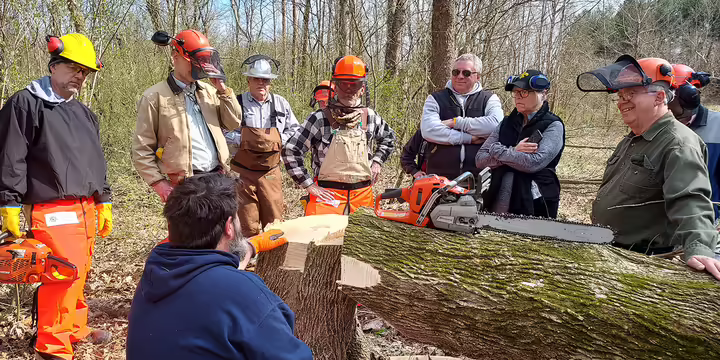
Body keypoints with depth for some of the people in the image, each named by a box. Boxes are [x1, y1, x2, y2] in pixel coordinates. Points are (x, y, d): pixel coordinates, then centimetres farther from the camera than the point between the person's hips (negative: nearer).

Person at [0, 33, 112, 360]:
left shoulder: (84, 113, 18)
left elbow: (97, 161, 23)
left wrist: (104, 202, 19)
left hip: (86, 209, 8)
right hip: (52, 212, -7)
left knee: (79, 275, 15)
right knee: (65, 276, -12)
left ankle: (75, 329, 30)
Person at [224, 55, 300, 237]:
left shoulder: (281, 104, 8)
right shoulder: (237, 103, -3)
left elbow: (294, 129, 15)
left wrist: (280, 140, -1)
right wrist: (241, 140, -15)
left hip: (271, 172, 3)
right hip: (243, 172, -2)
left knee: (274, 221, 7)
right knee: (247, 224, 1)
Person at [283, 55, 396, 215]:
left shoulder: (370, 117, 5)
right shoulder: (320, 119, -7)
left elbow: (389, 138, 26)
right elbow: (291, 151, -6)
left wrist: (377, 161, 11)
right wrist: (309, 185, -7)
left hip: (363, 196, 4)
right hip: (327, 196, -4)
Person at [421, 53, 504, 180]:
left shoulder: (489, 99, 11)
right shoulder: (436, 99, 11)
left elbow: (495, 124, -11)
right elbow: (428, 130, -8)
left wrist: (456, 122, -10)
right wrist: (468, 138, -10)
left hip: (478, 178, 0)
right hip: (441, 176, 1)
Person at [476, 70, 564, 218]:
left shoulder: (553, 126, -4)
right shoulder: (507, 123, 10)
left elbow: (534, 162, -20)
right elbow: (480, 159, 2)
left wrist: (497, 150, -9)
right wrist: (513, 152, -12)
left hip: (534, 208, -4)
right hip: (497, 204, 4)